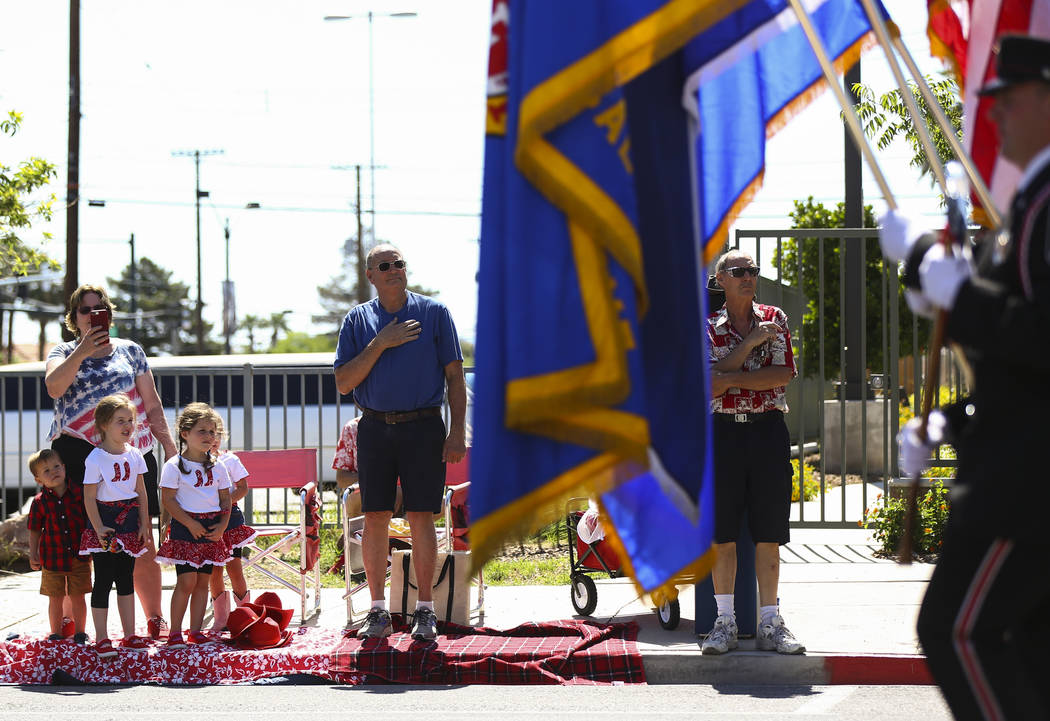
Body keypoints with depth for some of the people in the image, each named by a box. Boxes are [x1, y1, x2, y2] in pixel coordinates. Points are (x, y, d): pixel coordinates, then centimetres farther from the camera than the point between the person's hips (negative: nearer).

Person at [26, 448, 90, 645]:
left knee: (78, 597, 5)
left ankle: (80, 632, 18)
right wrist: (33, 555, -2)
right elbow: (35, 531, 4)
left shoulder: (78, 494, -2)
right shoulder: (39, 502, -3)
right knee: (55, 598, 8)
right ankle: (56, 633, 22)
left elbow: (89, 521, 7)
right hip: (52, 558, 0)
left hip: (79, 556, 0)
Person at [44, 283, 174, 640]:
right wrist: (82, 352, -22)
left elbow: (152, 404, 16)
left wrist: (169, 446, 9)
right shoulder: (63, 352, 10)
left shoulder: (130, 350, 15)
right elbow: (54, 386, -12)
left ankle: (155, 620, 8)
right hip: (78, 453, -1)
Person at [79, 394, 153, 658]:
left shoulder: (134, 455, 5)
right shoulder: (95, 459, -11)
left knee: (127, 579, 11)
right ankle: (102, 639, 2)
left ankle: (129, 636, 17)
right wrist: (99, 529, -16)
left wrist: (144, 525, 7)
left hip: (129, 521, 5)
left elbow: (141, 493, 11)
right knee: (103, 580, -3)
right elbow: (89, 498, -11)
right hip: (104, 520, -5)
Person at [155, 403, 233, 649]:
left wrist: (222, 525, -4)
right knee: (187, 580, -10)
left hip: (212, 531, 5)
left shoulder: (217, 467, 8)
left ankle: (196, 630, 13)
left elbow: (225, 499, 12)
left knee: (203, 582, 7)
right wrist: (190, 524, -15)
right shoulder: (174, 466, -6)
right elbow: (168, 499, -9)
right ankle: (175, 632, -2)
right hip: (185, 529, -5)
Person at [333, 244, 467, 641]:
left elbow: (455, 377, 4)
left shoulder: (434, 313, 5)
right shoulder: (358, 319, 8)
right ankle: (378, 611, 8)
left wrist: (457, 431, -5)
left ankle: (425, 610, 3)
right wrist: (380, 344, -10)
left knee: (421, 518, -3)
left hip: (423, 429, -2)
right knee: (375, 519, 0)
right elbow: (343, 382, 0)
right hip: (375, 429, 2)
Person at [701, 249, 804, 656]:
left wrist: (729, 379, -11)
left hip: (768, 428, 1)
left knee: (769, 533, 1)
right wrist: (752, 341, -13)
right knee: (723, 533, 0)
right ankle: (725, 622, 7)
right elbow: (709, 380, -9)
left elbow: (785, 374, -4)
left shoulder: (775, 319, 8)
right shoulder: (708, 327, 6)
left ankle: (769, 624, 5)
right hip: (723, 429, -1)